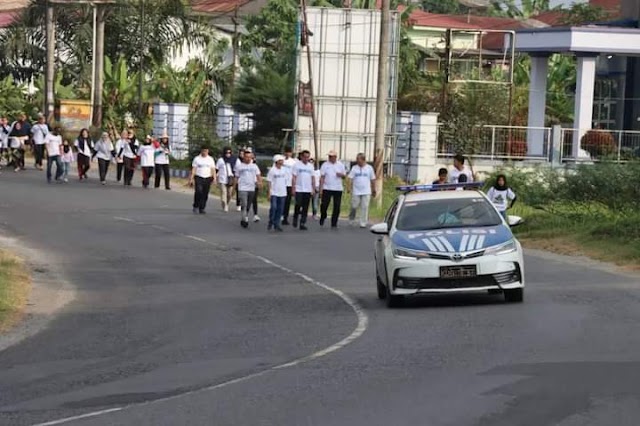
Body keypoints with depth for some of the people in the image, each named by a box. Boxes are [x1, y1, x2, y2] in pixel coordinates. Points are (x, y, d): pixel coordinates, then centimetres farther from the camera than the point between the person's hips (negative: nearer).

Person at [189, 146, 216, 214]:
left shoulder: (210, 159, 11)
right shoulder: (197, 159, 5)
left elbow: (213, 169, 9)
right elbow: (193, 169, 4)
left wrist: (214, 178, -4)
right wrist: (191, 178, -3)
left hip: (207, 178, 2)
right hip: (198, 177, -2)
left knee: (205, 194, 0)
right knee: (198, 191, -19)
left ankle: (202, 208, 10)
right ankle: (196, 206, -4)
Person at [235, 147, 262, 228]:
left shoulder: (254, 166, 8)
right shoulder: (239, 166, 5)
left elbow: (258, 175, 1)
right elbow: (236, 178, 9)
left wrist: (260, 182, -19)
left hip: (252, 188, 3)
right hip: (242, 188, -3)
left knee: (248, 206, 10)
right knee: (244, 205, -16)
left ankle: (243, 220, 23)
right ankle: (245, 220, -18)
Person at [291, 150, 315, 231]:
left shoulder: (310, 166, 11)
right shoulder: (297, 165, -2)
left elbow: (313, 178, 13)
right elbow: (294, 177, -4)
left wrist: (313, 189, 7)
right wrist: (293, 188, -9)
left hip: (308, 190, 4)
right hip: (298, 190, -4)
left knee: (305, 208, 2)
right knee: (298, 205, -6)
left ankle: (302, 223, 4)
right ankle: (295, 219, 16)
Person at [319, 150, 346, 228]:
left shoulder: (340, 165, 7)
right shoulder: (325, 165, 1)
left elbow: (344, 176, 12)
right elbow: (322, 177, -1)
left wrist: (341, 175, -12)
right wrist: (321, 189, -7)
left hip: (338, 189, 2)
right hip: (327, 188, -2)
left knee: (337, 207, 0)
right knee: (324, 205, -3)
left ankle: (334, 223, 9)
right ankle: (323, 218, 23)